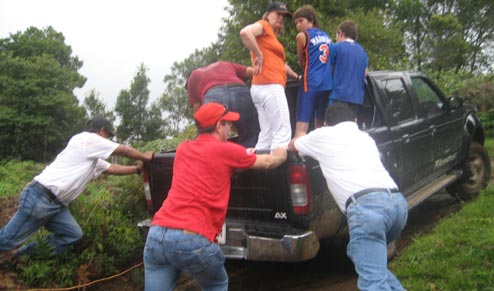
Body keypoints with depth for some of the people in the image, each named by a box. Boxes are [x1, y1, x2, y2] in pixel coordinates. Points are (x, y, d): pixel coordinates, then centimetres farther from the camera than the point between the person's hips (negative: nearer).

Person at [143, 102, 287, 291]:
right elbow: (268, 163, 19)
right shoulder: (225, 150, 4)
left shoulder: (183, 149, 18)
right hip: (193, 239, -5)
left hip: (157, 234, 5)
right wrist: (281, 153, 41)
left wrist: (244, 154, 47)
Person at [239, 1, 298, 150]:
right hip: (269, 86, -10)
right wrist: (259, 55, -15)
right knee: (283, 132, -12)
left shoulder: (272, 36, 28)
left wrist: (296, 76, 41)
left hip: (264, 88, 10)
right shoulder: (263, 25, 1)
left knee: (267, 135, 7)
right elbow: (244, 32, -21)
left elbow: (279, 63, 37)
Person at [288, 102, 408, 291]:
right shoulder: (366, 137, 32)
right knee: (360, 253, 28)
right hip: (398, 201, 7)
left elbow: (291, 146, 35)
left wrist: (302, 136, 58)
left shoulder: (323, 135, 17)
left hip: (368, 205, -7)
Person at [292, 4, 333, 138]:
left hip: (310, 84, -6)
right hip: (328, 84, 7)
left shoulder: (302, 36, 0)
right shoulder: (327, 37, 19)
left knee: (301, 128, -11)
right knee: (320, 126, 14)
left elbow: (302, 62, 9)